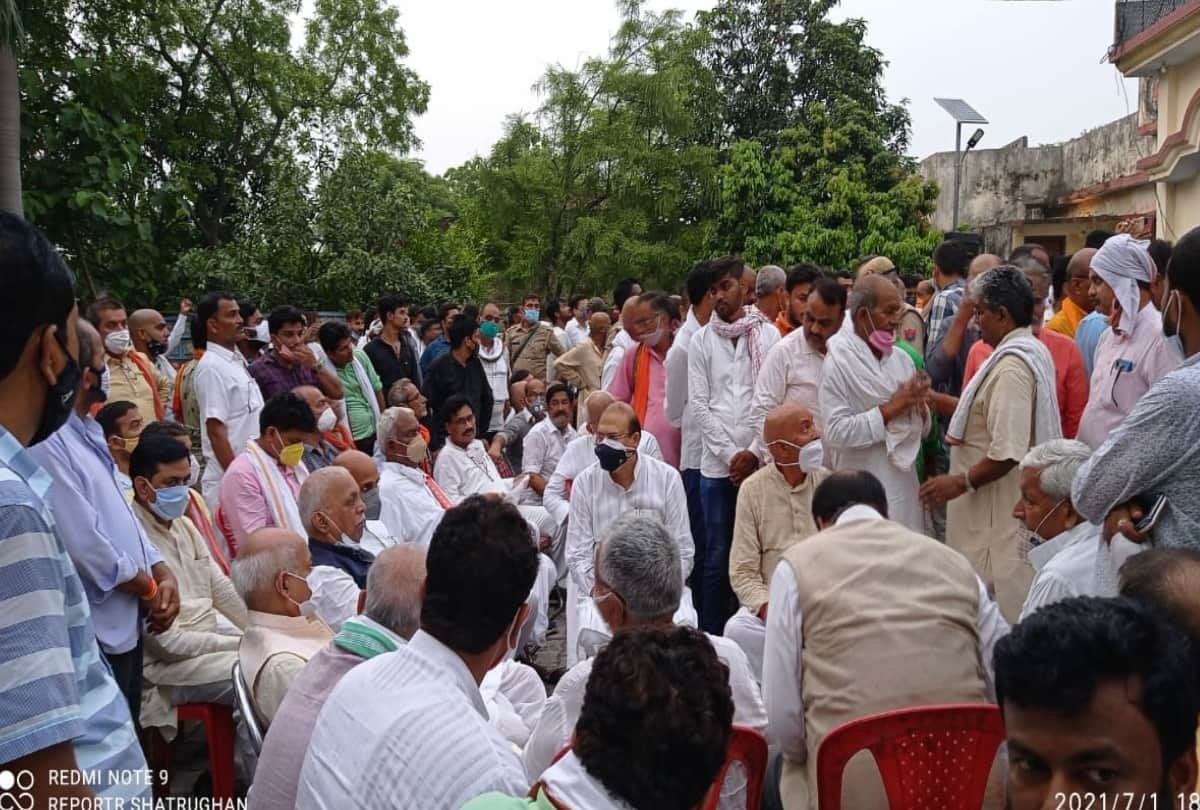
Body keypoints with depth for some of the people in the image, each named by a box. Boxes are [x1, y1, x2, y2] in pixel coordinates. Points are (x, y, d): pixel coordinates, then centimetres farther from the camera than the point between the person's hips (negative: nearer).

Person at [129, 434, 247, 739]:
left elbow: (222, 590, 14)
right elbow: (166, 642, -18)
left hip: (213, 633, 9)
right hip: (168, 663, -9)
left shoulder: (184, 525, 10)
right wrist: (243, 644, -15)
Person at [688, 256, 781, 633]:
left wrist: (755, 452, -7)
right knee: (717, 555, 5)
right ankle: (712, 635, 14)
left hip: (761, 460, 0)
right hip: (717, 464, 0)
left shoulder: (768, 335, 6)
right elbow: (698, 403, 2)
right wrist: (731, 454, -6)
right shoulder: (701, 340, 7)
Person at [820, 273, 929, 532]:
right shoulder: (839, 362, -10)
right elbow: (835, 432, -20)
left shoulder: (902, 359, 8)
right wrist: (891, 408, -18)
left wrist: (919, 406, -7)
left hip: (905, 488, 6)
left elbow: (921, 429, 14)